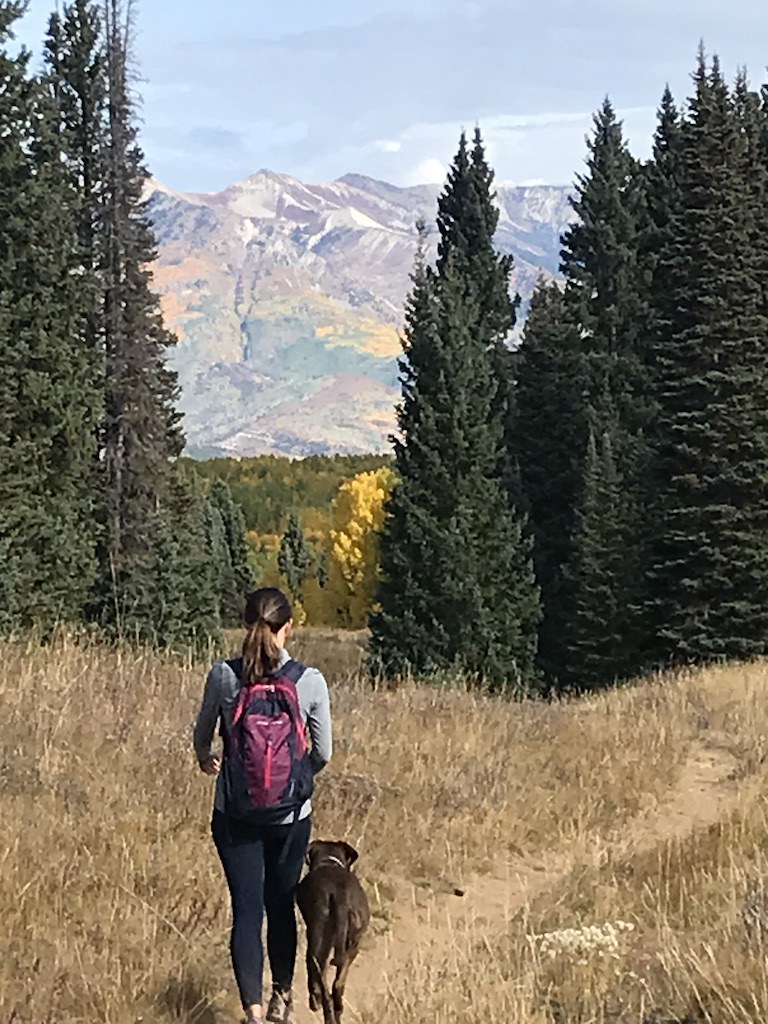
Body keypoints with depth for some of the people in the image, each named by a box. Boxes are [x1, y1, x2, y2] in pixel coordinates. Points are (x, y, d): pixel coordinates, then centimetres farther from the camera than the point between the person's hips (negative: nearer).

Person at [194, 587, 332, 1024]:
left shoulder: (223, 675, -10)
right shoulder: (310, 681, -12)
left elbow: (203, 734, 8)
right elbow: (323, 754, -2)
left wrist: (206, 759, 31)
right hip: (291, 813, 1)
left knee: (247, 909, 2)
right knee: (282, 905, 17)